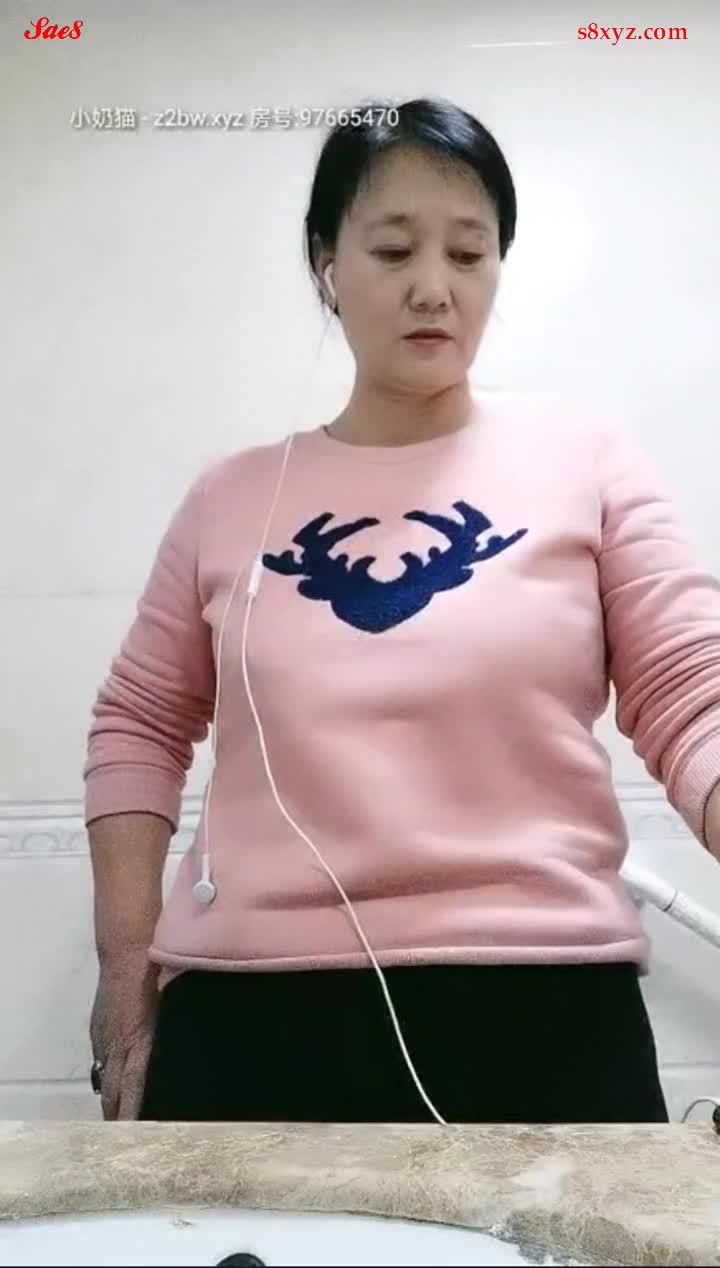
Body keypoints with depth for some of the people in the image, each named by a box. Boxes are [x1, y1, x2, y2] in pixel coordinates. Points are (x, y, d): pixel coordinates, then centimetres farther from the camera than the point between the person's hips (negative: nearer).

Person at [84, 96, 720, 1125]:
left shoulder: (590, 472, 4)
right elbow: (139, 723, 15)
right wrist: (127, 953, 7)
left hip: (541, 1006, -1)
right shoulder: (232, 500, 9)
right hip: (247, 1018, 2)